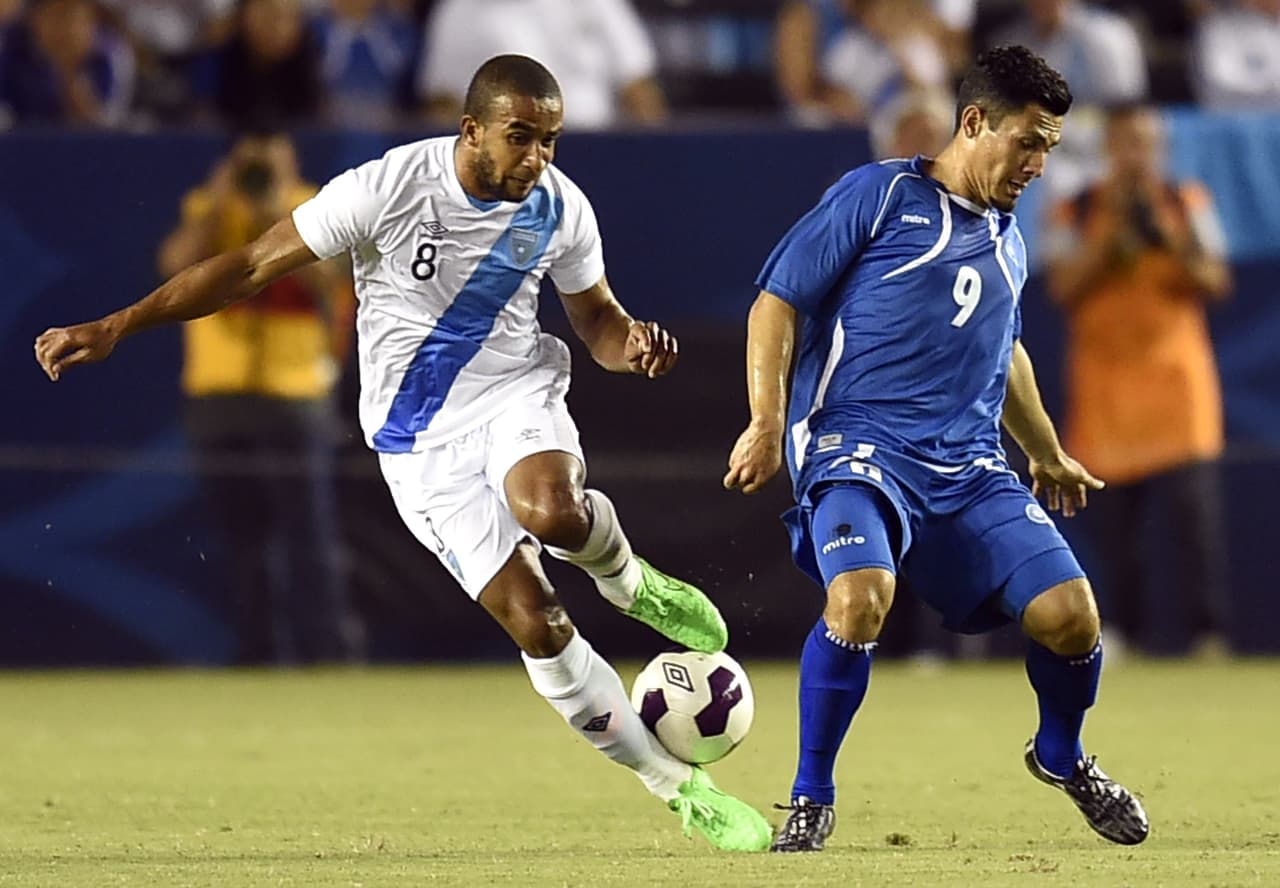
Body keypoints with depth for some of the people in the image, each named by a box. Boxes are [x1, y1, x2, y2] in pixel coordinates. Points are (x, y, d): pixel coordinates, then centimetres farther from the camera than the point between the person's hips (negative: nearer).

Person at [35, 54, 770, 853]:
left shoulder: (561, 209, -8)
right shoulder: (390, 187, -18)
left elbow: (596, 315, 9)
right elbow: (254, 266, -11)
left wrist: (630, 345, -17)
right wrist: (116, 327, -14)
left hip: (517, 393, 1)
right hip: (421, 437, -1)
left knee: (551, 510, -36)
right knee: (533, 619, -12)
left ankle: (627, 578, 1)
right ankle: (683, 791, -2)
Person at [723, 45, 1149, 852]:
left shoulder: (1006, 236, 18)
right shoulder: (878, 196, -2)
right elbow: (777, 301, -3)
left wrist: (1047, 454, 46)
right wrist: (767, 425, -12)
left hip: (969, 466, 6)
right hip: (860, 443, -6)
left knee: (1071, 613, -10)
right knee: (862, 596, -33)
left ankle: (1061, 756, 24)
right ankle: (811, 800, -13)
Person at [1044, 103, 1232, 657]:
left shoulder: (1188, 203, 8)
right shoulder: (1074, 214, 6)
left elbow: (1216, 283, 2)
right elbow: (1063, 288, -6)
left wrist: (1171, 234, -13)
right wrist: (1113, 231, -12)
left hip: (1176, 377, 0)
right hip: (1105, 379, 0)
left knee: (1192, 504, -12)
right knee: (1112, 520, 1)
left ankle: (1207, 631, -12)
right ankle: (1125, 637, 8)